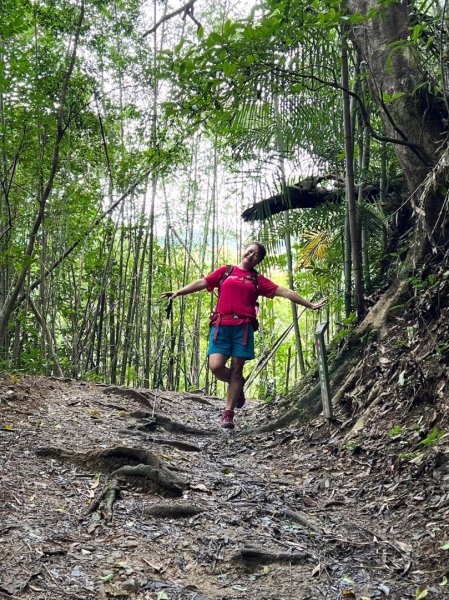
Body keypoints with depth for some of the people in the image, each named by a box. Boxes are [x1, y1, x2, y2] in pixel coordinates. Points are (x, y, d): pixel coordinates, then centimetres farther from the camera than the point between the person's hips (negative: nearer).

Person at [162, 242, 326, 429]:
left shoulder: (257, 280, 15)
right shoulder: (225, 271, 16)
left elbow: (284, 292, 12)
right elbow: (202, 283, 10)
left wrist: (310, 305, 10)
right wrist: (178, 292, 0)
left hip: (243, 328, 0)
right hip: (221, 326, 0)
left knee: (236, 369, -1)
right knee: (216, 366, -14)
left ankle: (228, 414, 8)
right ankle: (238, 385, 18)